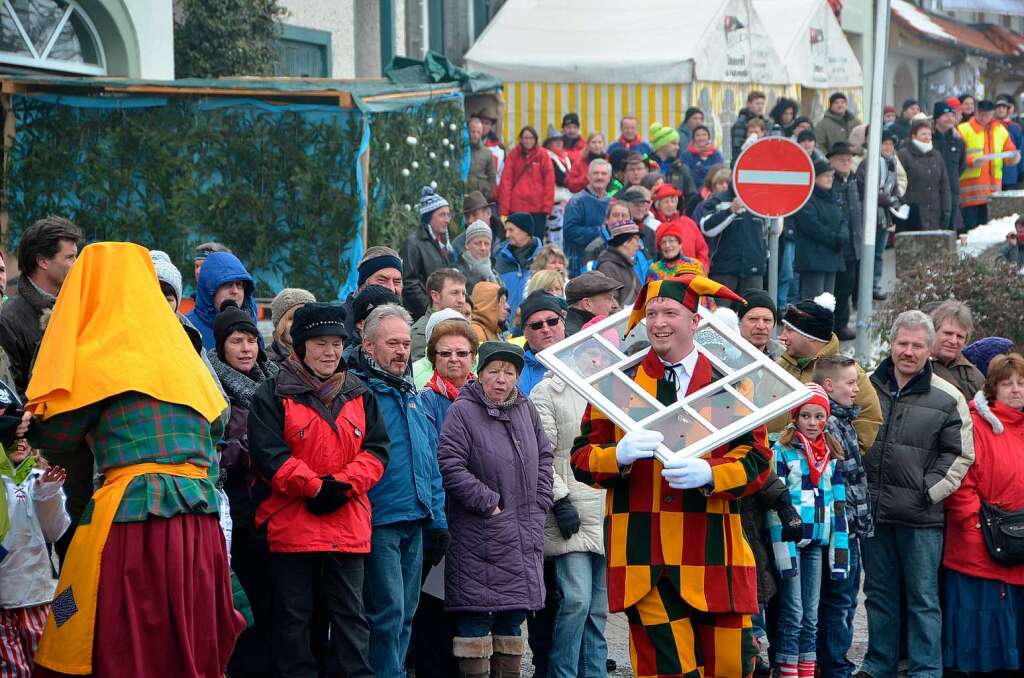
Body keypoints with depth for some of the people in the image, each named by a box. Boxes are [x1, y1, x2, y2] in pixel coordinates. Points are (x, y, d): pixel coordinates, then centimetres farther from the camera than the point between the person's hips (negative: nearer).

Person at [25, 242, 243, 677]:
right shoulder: (178, 349, 18)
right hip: (200, 524, 6)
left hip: (131, 519, -6)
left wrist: (33, 426, 27)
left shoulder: (99, 353, -1)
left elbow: (59, 437, 4)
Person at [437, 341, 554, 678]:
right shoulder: (462, 411, -8)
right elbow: (450, 466, -15)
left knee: (513, 615, 12)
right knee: (476, 616, -3)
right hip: (479, 538, -6)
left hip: (524, 539, 6)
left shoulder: (526, 408, 11)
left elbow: (544, 457, 18)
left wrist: (538, 505, 7)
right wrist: (489, 503, -14)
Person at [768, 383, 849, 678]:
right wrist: (782, 548, -15)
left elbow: (838, 506, 13)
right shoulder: (782, 450, -4)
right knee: (793, 614, -5)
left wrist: (840, 551, 7)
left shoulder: (832, 456, 12)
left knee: (811, 616, 8)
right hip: (790, 539, -5)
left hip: (818, 542, 5)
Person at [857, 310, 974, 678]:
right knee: (879, 592, 14)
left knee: (923, 596, 3)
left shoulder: (948, 398, -2)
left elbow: (960, 454, 0)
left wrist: (930, 491, -9)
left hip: (920, 516, -3)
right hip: (872, 510, 3)